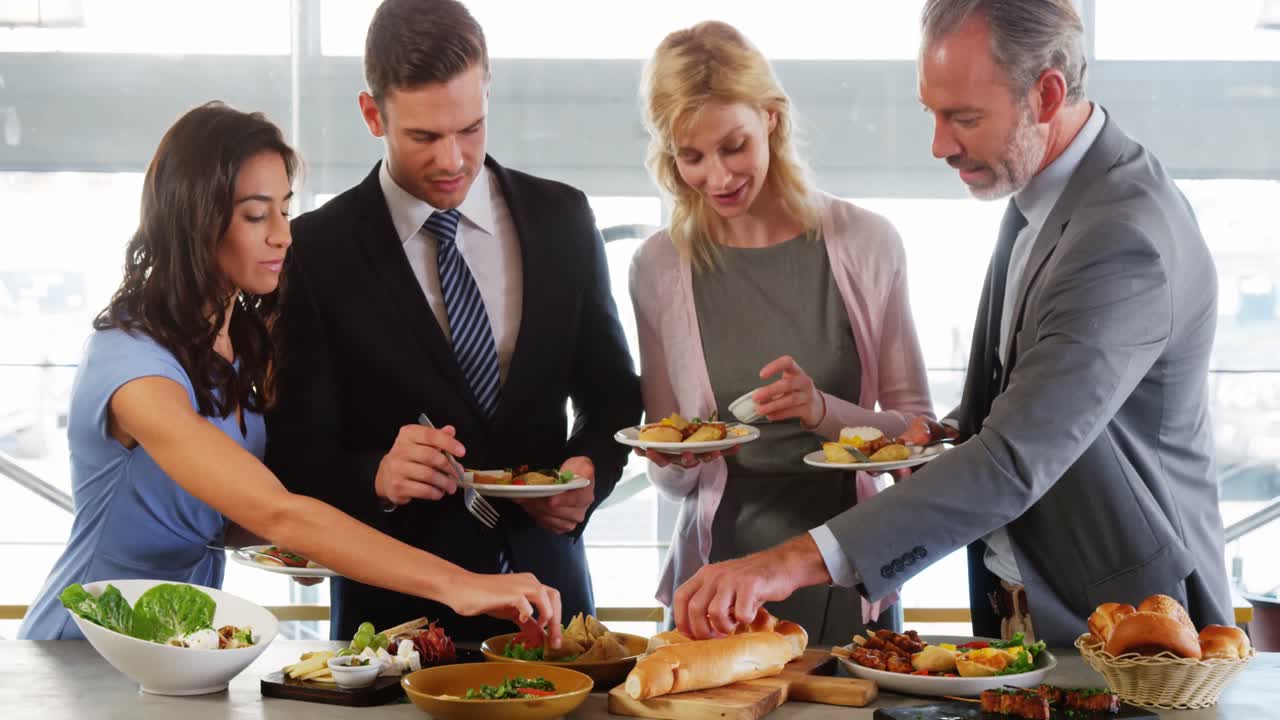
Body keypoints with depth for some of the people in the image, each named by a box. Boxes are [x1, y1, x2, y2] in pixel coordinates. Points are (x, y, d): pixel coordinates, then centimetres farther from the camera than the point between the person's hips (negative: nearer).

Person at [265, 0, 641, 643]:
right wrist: (377, 477, -24)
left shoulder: (563, 219, 4)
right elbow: (293, 457, -5)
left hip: (547, 593, 2)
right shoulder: (317, 250, -5)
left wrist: (592, 469, -7)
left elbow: (610, 394, 13)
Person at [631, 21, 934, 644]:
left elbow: (917, 428, 0)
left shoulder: (865, 243, -3)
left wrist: (826, 411, -17)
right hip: (716, 577, 1)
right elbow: (673, 482, 8)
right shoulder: (660, 266, 1)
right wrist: (675, 463, -14)